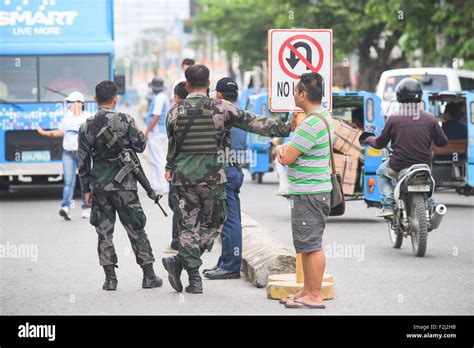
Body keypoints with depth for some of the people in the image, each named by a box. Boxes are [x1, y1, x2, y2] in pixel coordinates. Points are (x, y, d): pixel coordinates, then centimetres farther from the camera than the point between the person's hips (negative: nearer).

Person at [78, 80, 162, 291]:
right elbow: (140, 146, 0)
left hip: (99, 186, 2)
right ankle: (148, 276, 7)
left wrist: (86, 190, 11)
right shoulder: (125, 121, -8)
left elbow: (83, 161, 3)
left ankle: (110, 279, 2)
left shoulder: (87, 127, 0)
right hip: (124, 185, -2)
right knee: (135, 229, 6)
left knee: (104, 232, 7)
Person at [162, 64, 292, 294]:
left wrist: (170, 168, 30)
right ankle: (180, 261, -4)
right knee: (213, 223, 12)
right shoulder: (222, 108, -6)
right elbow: (254, 123, -4)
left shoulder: (175, 112, 0)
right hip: (213, 177, -2)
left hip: (183, 177, 2)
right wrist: (286, 129, 2)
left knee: (190, 225, 9)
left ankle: (194, 278, 2)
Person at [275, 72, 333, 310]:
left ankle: (314, 296, -3)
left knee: (311, 246, -6)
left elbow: (287, 158, -19)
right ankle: (307, 290, 24)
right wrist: (283, 148, -2)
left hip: (309, 195, -11)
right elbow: (288, 152, 20)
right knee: (307, 245, 17)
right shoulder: (323, 116, 14)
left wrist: (283, 149, 3)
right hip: (312, 191, 11)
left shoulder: (311, 124, -20)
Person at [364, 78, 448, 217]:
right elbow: (442, 142, 5)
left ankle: (388, 205, 11)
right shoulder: (430, 119, -3)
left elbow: (380, 143, 0)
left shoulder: (394, 119, -9)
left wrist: (370, 140, 23)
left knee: (381, 172, 29)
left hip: (399, 168, -3)